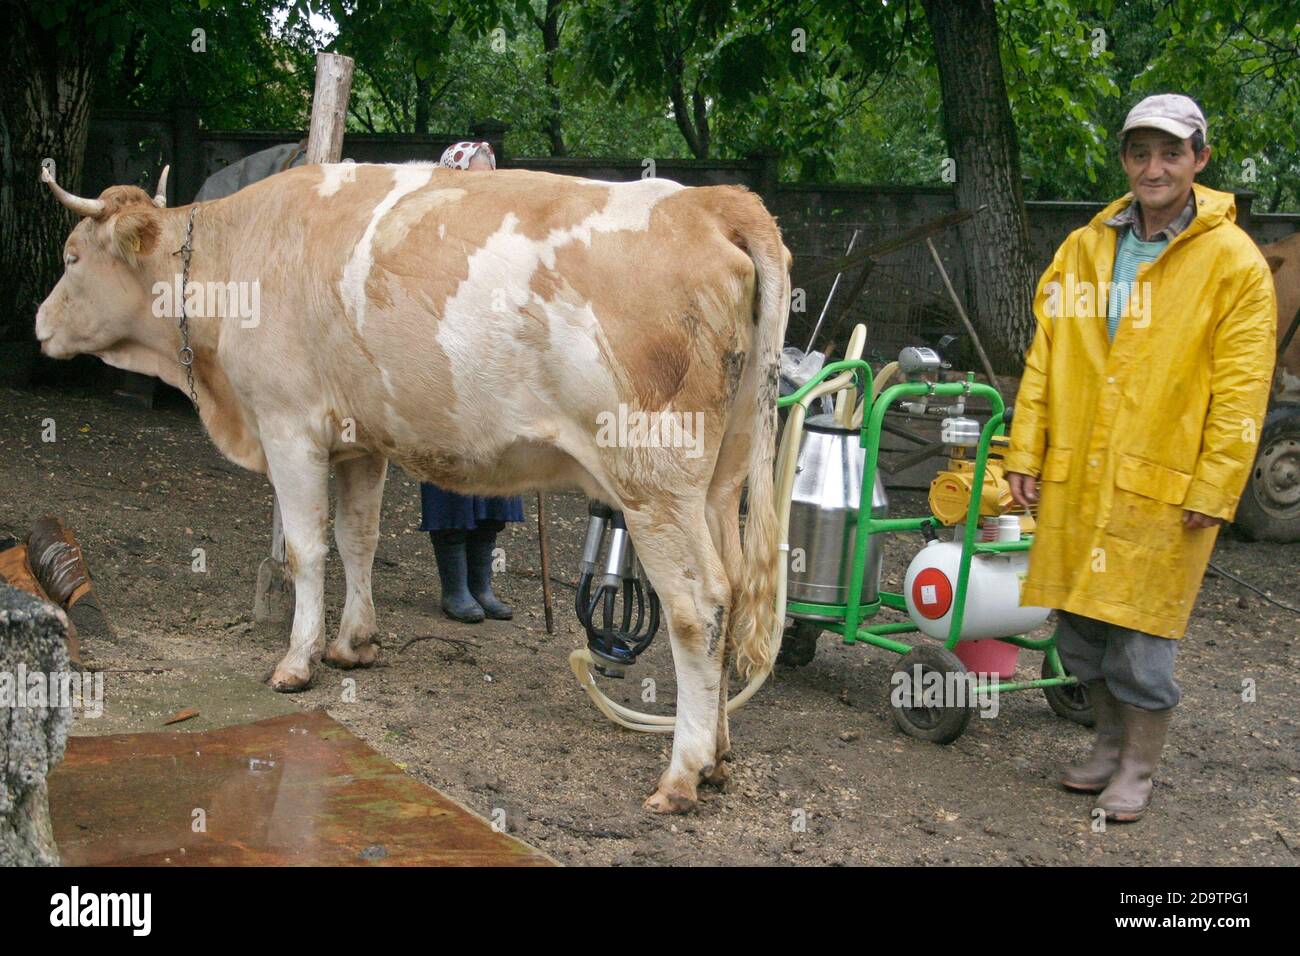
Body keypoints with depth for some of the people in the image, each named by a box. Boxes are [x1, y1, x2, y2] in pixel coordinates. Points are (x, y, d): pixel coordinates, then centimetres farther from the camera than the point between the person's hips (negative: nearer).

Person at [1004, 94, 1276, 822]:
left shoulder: (1233, 262, -5)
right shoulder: (1084, 248, 9)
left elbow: (1240, 393, -7)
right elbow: (1044, 359, 12)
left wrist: (1214, 491, -11)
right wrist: (1027, 452, 7)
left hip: (1163, 486, -5)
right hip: (1076, 480, 5)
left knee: (1142, 640, 2)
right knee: (1080, 632, 14)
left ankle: (1138, 771, 21)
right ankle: (1111, 745, 35)